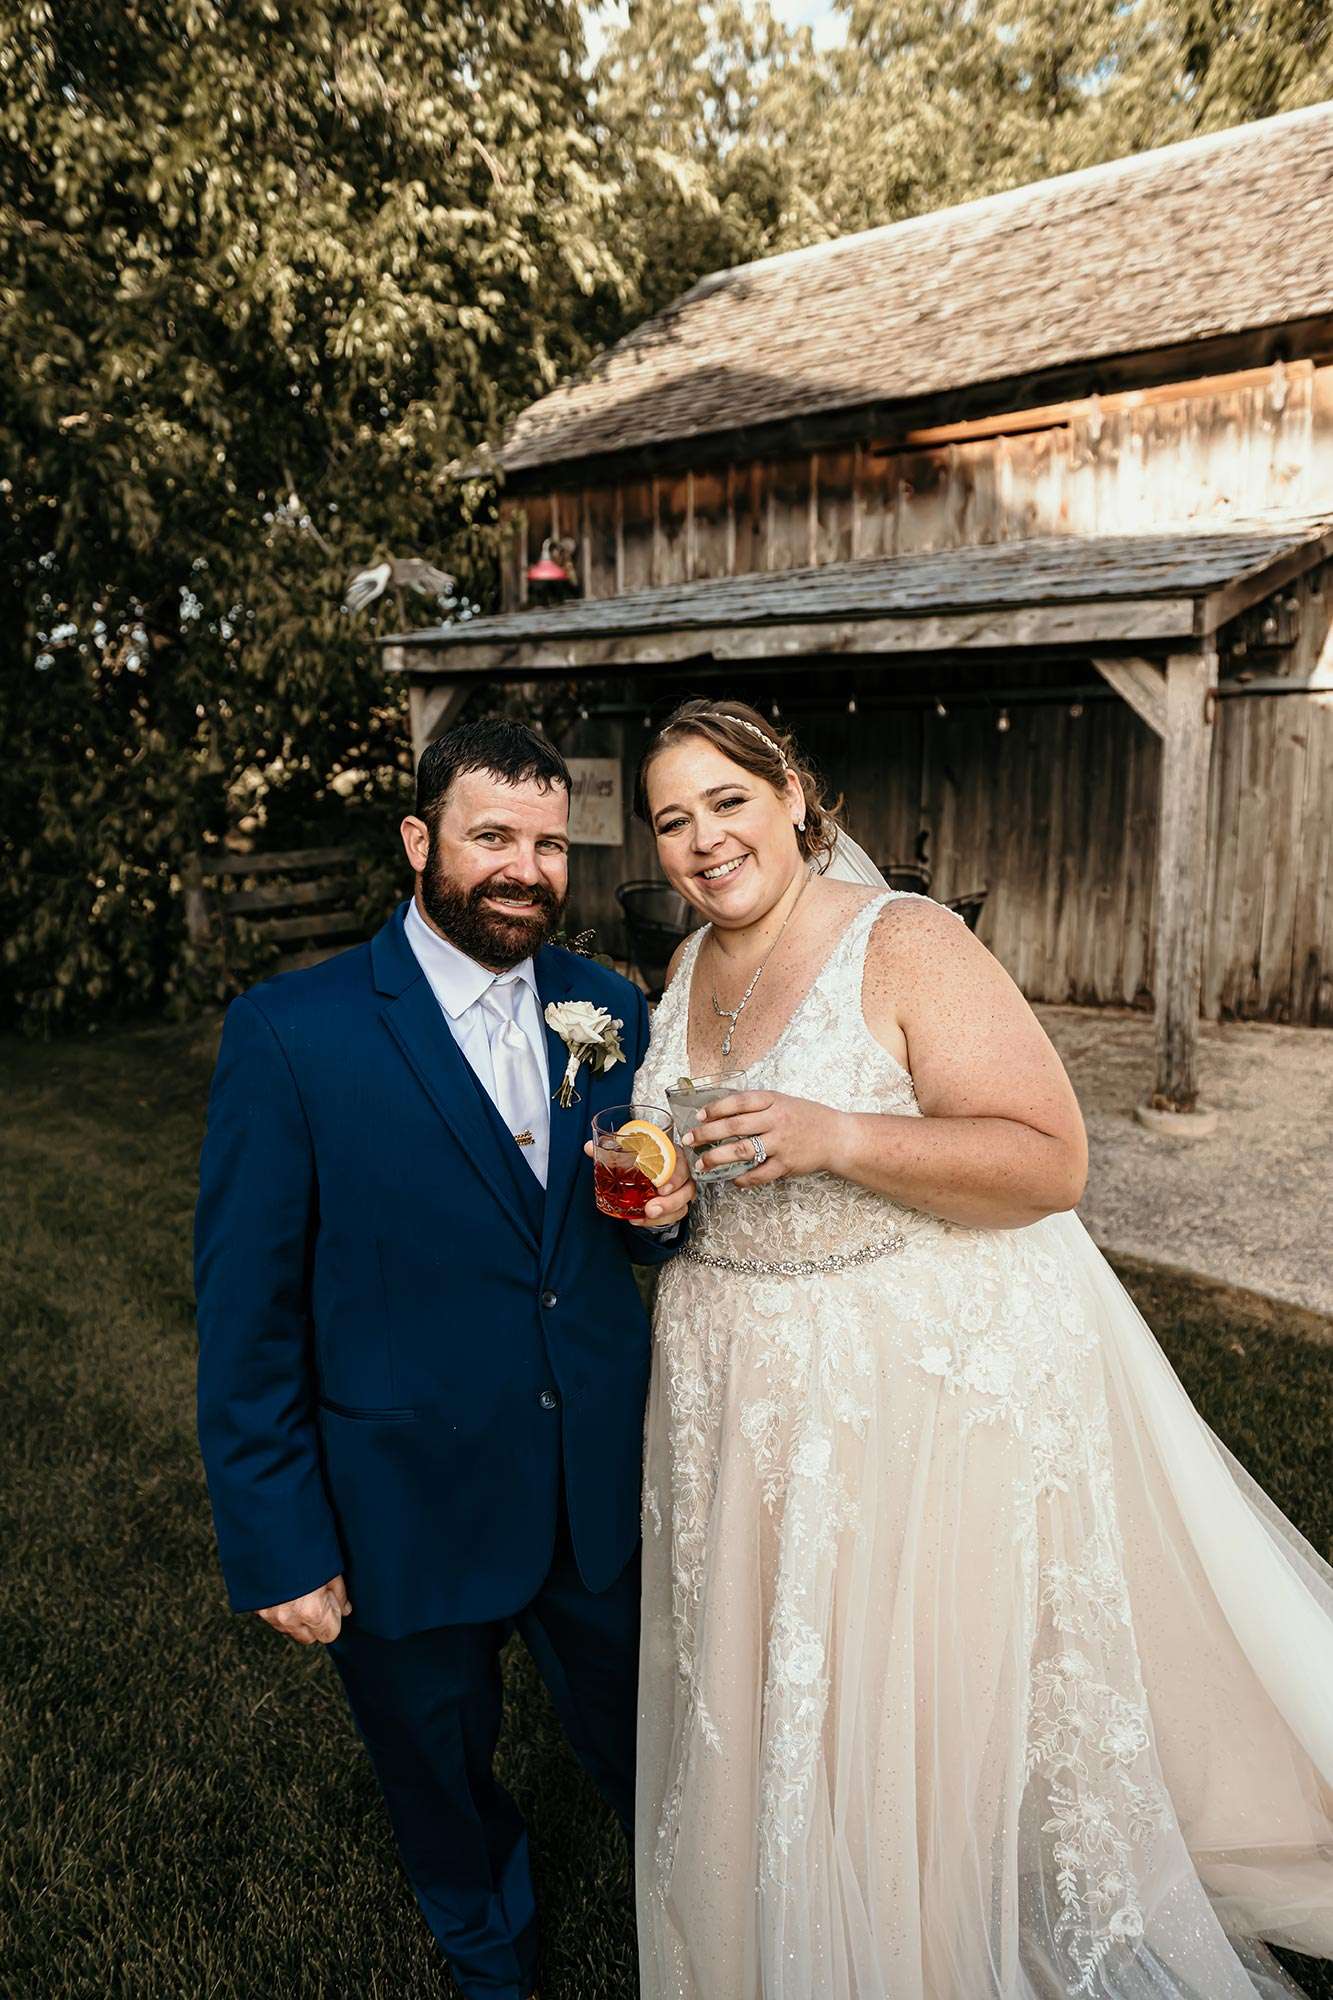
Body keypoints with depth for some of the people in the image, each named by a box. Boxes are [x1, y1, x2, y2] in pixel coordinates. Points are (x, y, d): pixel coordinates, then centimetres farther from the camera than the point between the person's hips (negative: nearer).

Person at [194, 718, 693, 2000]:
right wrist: (275, 1545, -12)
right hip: (410, 1509, -2)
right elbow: (246, 1313, -13)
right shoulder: (290, 1032, -17)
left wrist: (659, 1211, -17)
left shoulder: (610, 1009, -4)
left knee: (635, 1738, 26)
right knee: (443, 1780, 25)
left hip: (603, 1492, 3)